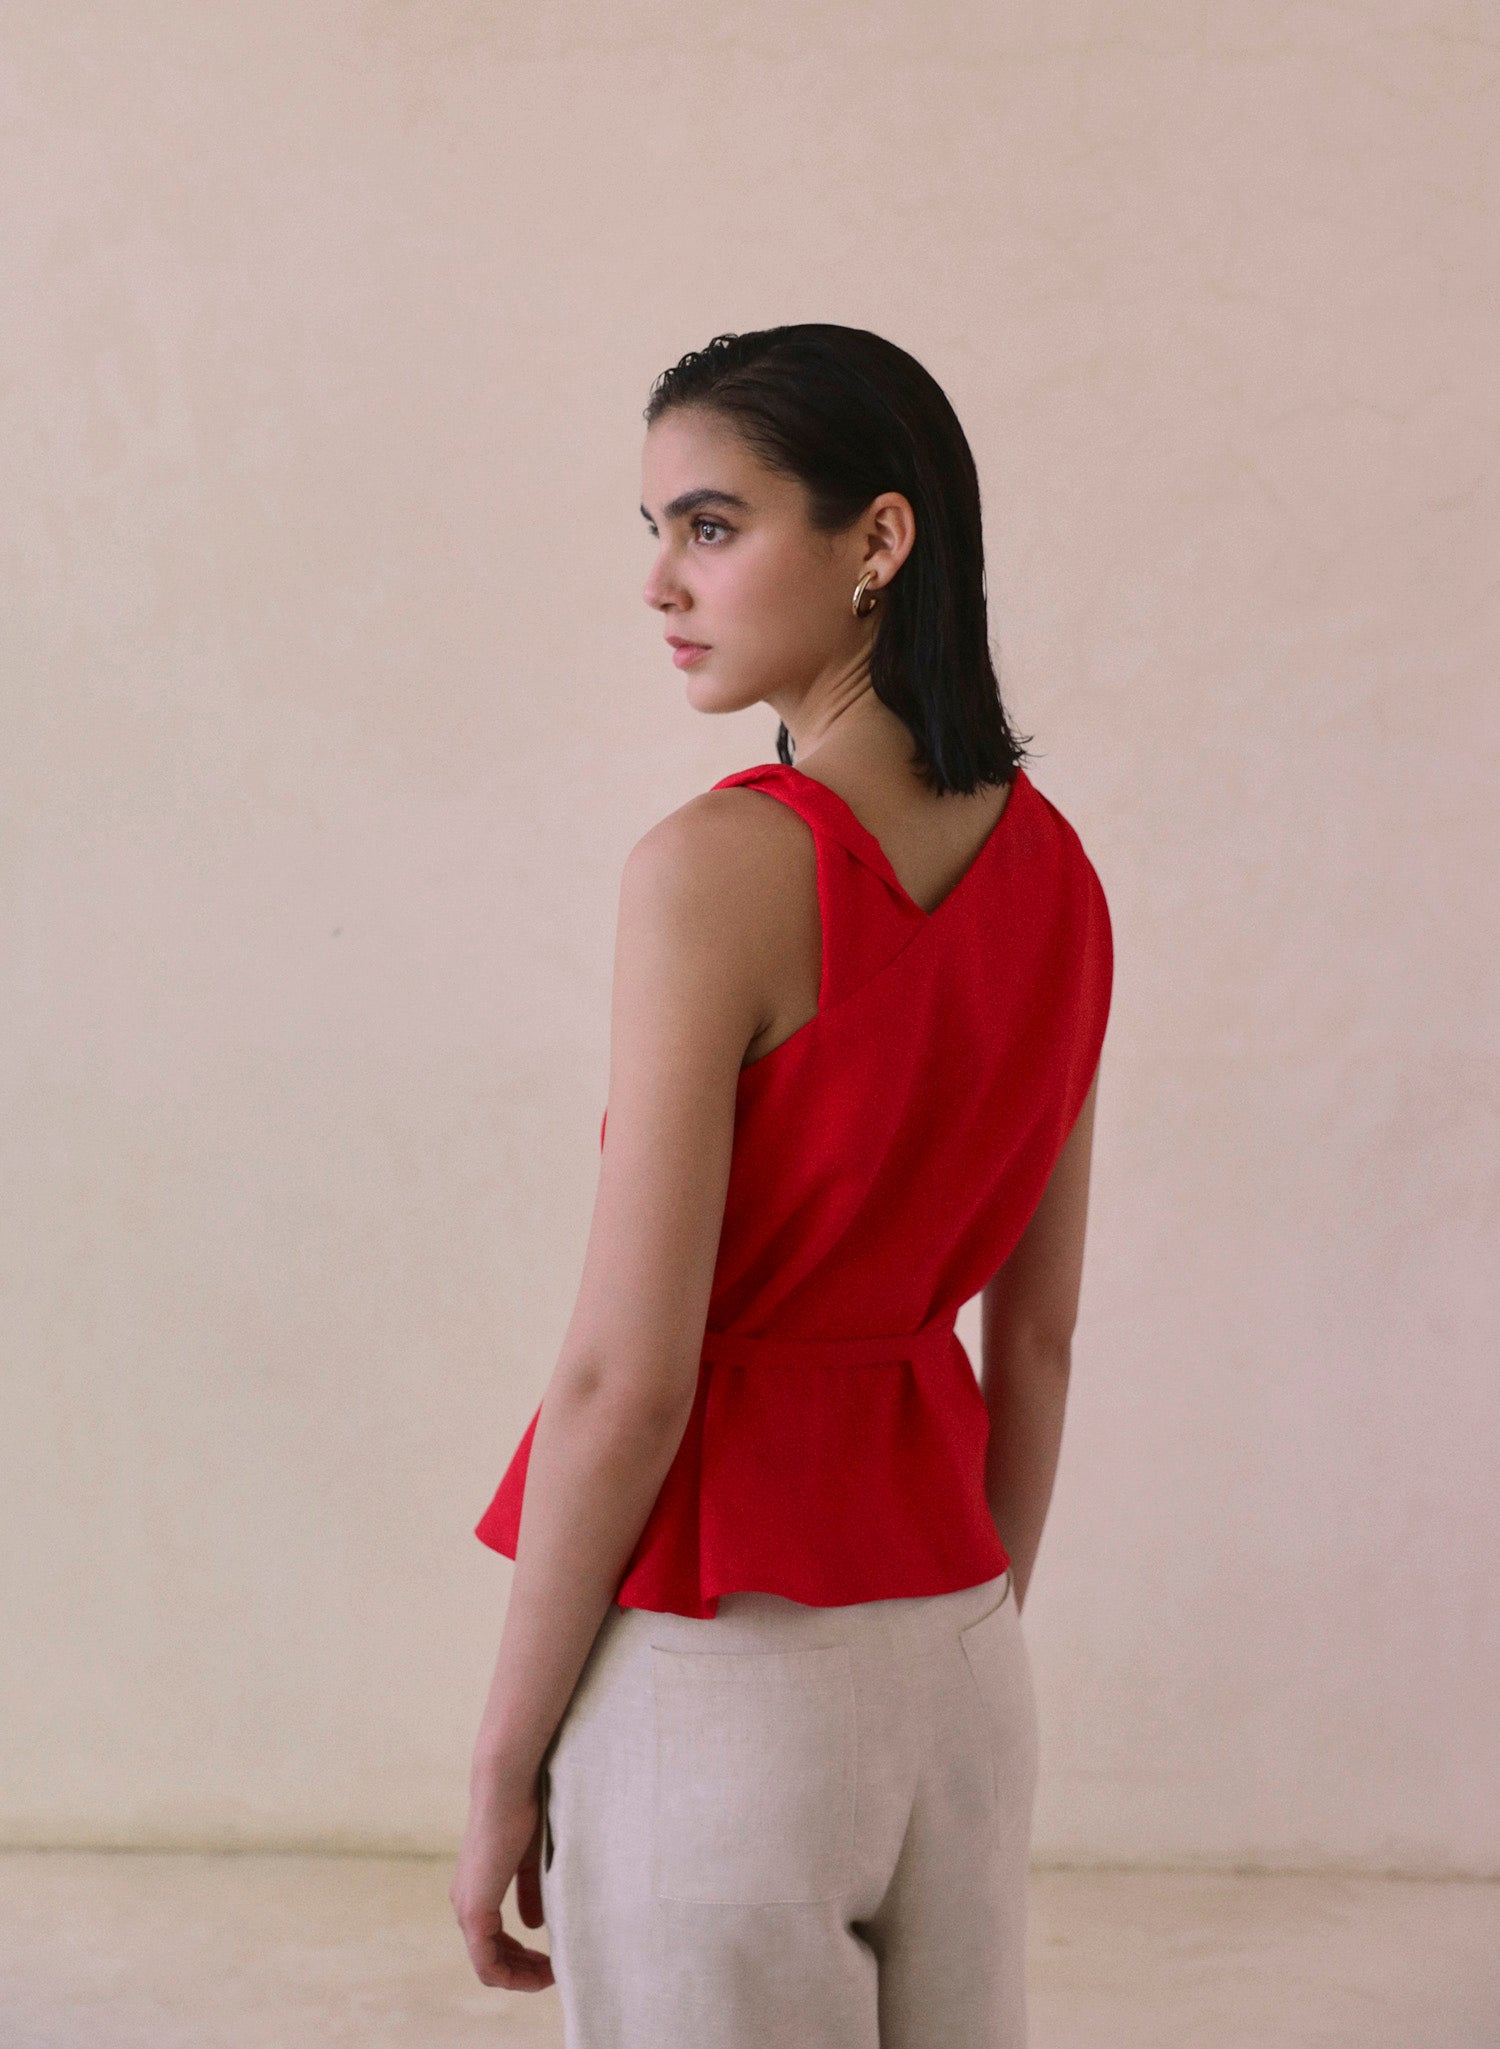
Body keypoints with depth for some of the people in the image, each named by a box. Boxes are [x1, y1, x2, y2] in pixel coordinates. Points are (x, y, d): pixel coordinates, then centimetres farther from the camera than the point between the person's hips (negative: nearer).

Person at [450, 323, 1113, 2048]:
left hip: (714, 1664, -7)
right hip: (948, 1652, 7)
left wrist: (502, 1769, -8)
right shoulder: (1049, 868, 3)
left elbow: (626, 1383, -18)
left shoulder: (720, 868, -19)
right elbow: (1036, 1341, 10)